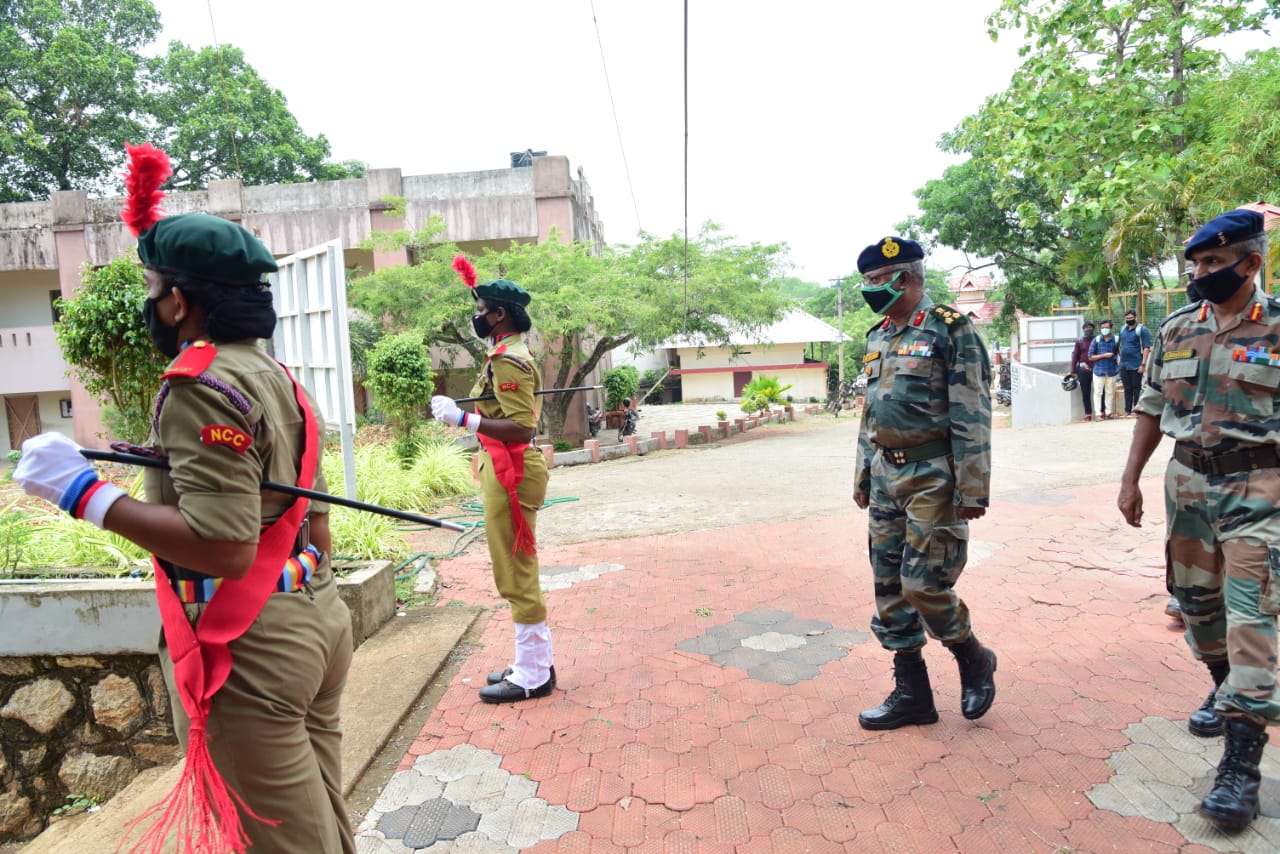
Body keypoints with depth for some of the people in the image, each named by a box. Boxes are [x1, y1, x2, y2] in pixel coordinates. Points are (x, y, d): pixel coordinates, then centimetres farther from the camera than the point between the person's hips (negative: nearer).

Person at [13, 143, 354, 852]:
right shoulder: (278, 378, 11)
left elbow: (223, 546, -24)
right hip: (317, 620, 9)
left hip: (248, 652, -8)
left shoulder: (200, 385, -15)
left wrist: (85, 492, -18)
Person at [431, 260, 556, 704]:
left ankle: (532, 676, 11)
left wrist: (463, 418, -29)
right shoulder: (512, 353, 16)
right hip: (507, 469, 11)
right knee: (520, 572, 17)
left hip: (511, 472, -11)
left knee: (517, 575, -2)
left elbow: (521, 428, -25)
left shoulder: (508, 360, -16)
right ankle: (534, 662, 29)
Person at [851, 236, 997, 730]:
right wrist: (862, 476, 19)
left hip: (933, 477, -7)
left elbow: (972, 416, -13)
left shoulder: (951, 330, -9)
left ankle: (974, 660, 23)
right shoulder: (878, 338, 14)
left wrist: (972, 490, -16)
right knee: (888, 587, 8)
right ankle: (911, 693, 22)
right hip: (887, 476, 8)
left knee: (923, 584, -8)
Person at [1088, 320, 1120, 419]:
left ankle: (1110, 412, 18)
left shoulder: (1116, 339, 1)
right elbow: (1090, 357, -1)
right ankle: (1099, 414, 8)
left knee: (1110, 393, 8)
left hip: (1112, 371, 1)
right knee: (1099, 393, 2)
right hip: (1099, 371, -1)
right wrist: (1104, 355, -11)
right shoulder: (1096, 340, 0)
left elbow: (1120, 353, 12)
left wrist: (1119, 366, 3)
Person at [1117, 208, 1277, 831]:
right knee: (1194, 598, 15)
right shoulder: (1176, 330, 6)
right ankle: (1225, 687, 41)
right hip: (1187, 482, 5)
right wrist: (1130, 479, 6)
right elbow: (1152, 409, 10)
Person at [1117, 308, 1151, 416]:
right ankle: (1128, 410, 15)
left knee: (1136, 388, 1)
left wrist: (1143, 364, -18)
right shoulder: (1123, 330, 13)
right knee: (1127, 388, 10)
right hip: (1123, 365, 6)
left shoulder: (1141, 330, -7)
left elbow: (1146, 348, -12)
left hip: (1136, 365, -6)